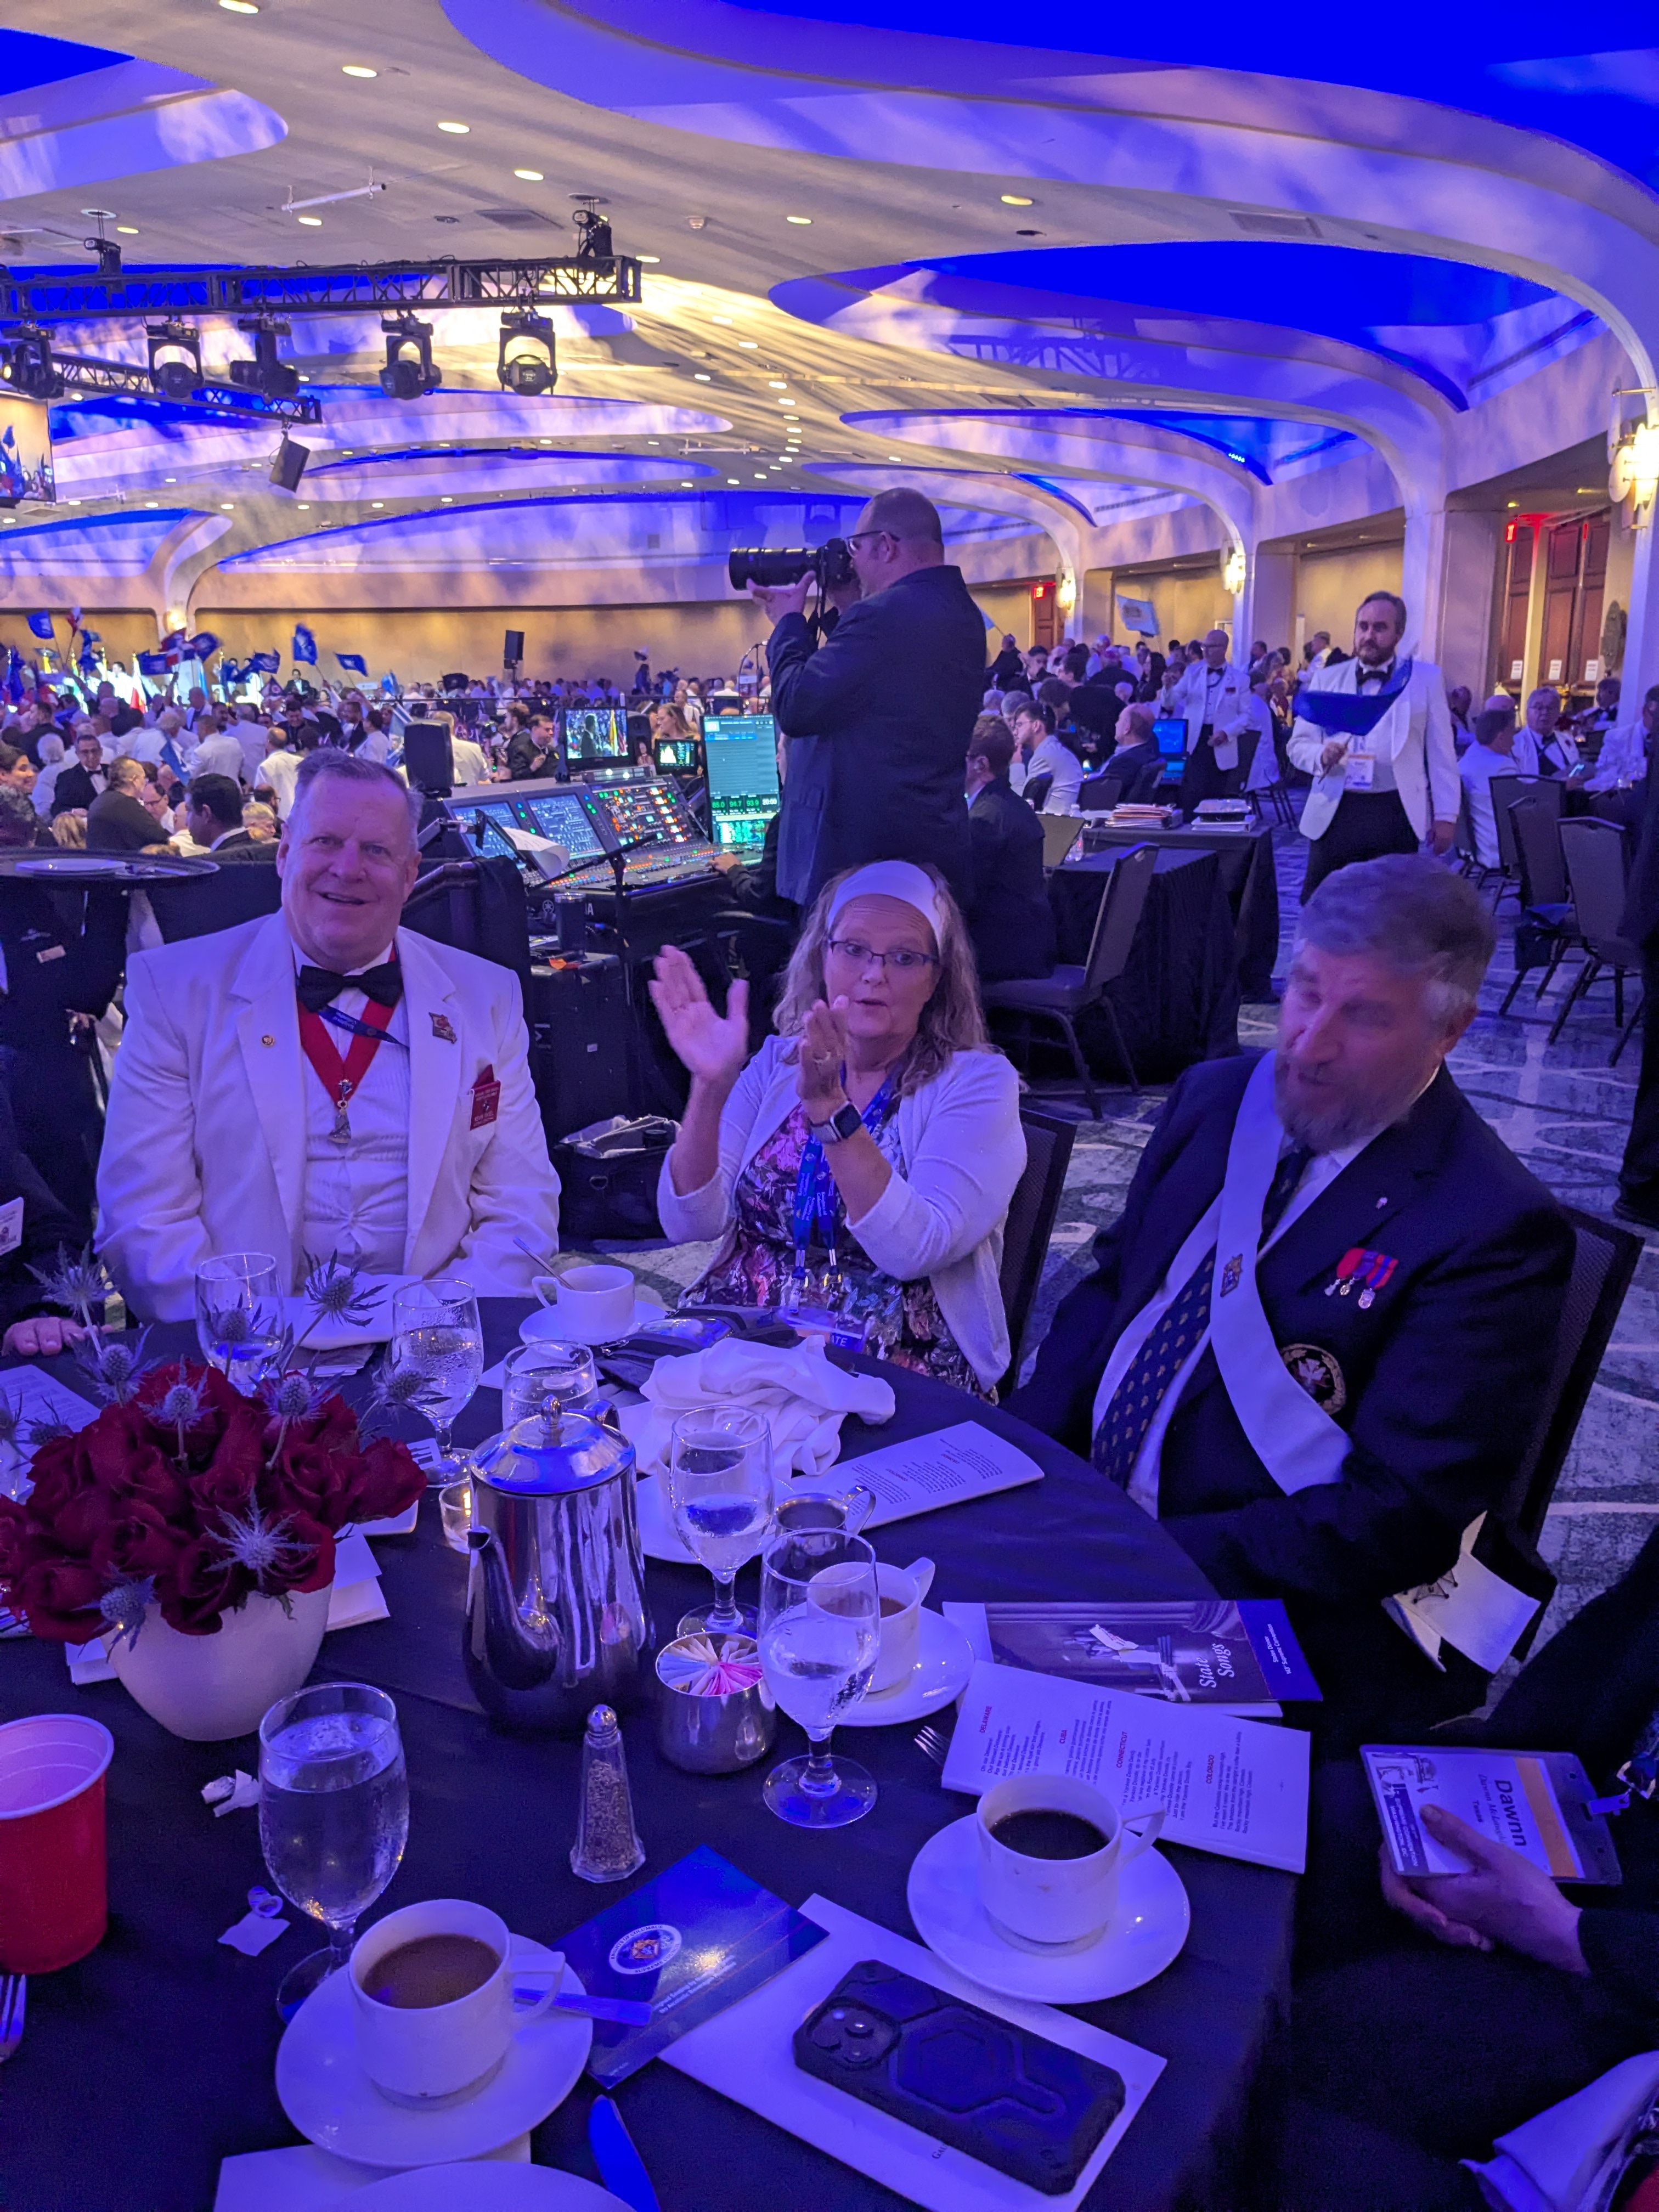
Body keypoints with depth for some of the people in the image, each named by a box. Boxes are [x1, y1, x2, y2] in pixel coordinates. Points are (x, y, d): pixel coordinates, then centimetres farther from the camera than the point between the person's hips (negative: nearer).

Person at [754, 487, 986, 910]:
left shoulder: (882, 616, -19)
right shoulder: (962, 613, 11)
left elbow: (796, 709, -17)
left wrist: (789, 619, -2)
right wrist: (847, 608, 14)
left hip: (862, 850, -10)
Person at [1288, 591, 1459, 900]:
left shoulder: (1426, 678, 4)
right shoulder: (1327, 679, 9)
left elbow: (1441, 753, 5)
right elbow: (1299, 743, 9)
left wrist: (1446, 814, 0)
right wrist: (1321, 756, -14)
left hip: (1396, 813, -1)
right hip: (1336, 812, 1)